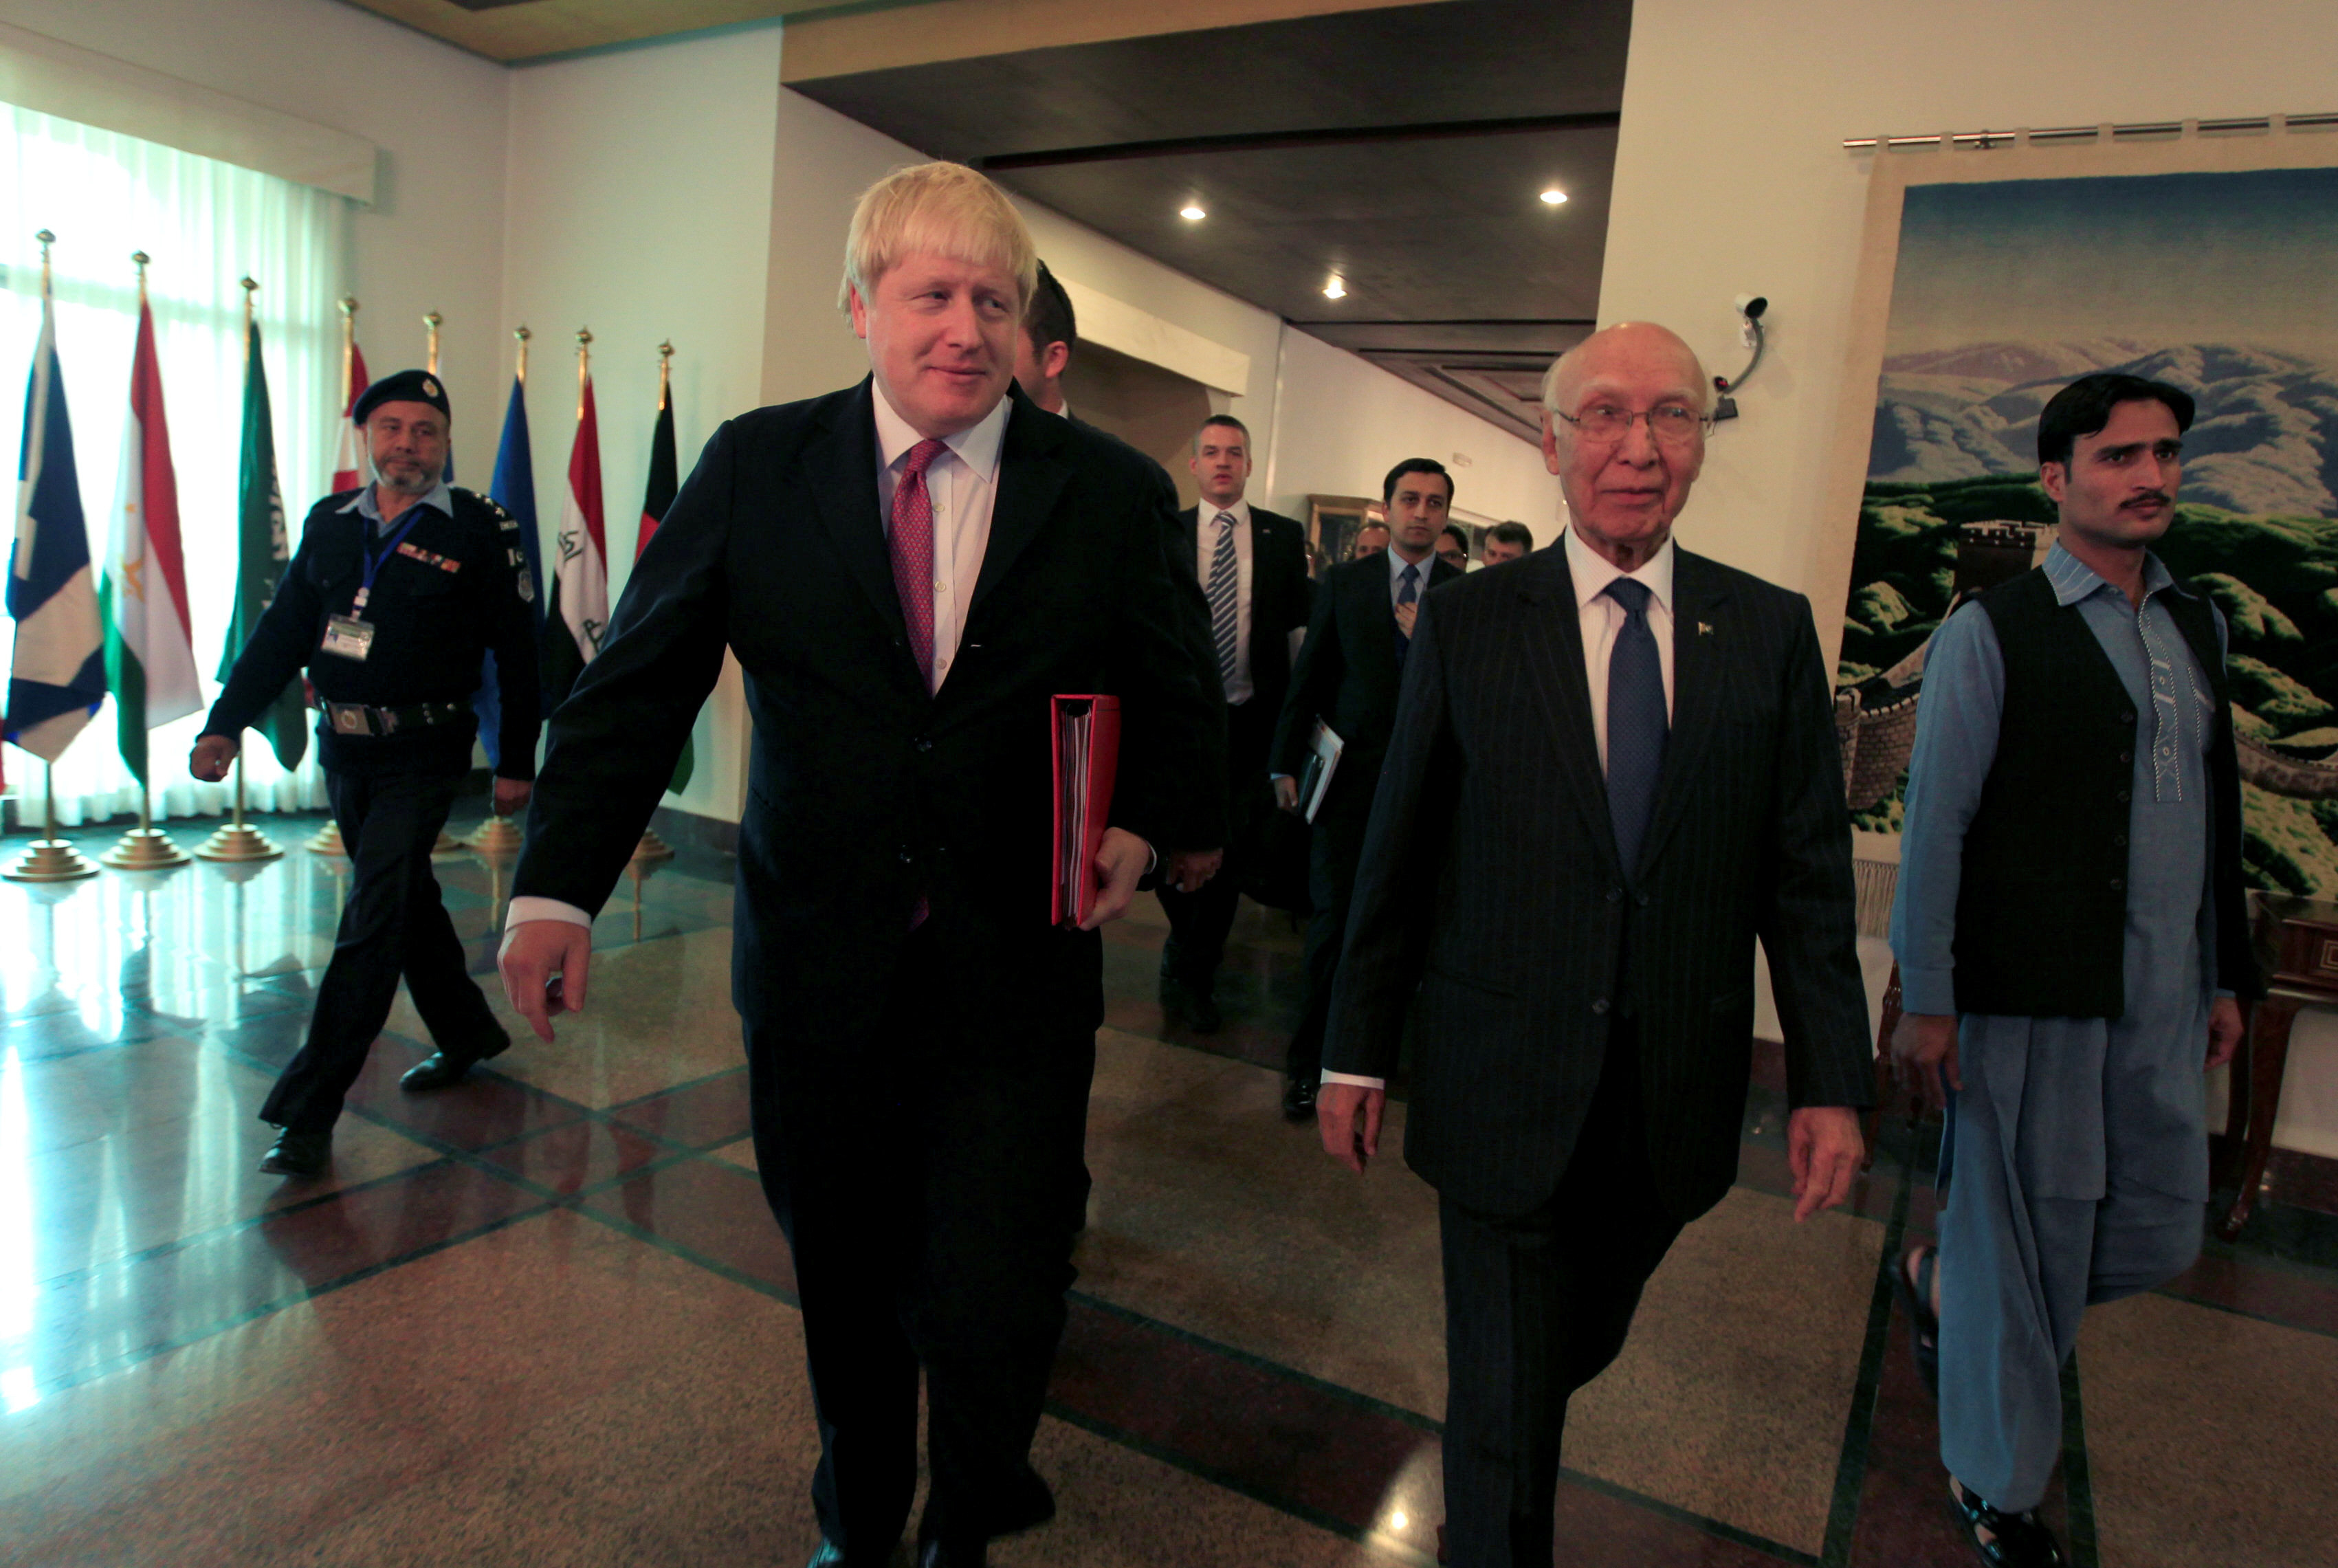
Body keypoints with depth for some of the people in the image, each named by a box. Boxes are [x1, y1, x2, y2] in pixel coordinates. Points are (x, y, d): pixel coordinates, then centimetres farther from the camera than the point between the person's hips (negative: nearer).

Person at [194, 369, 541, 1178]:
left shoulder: (479, 530, -7)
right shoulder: (330, 523, 8)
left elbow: (517, 651, -6)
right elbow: (283, 631, 11)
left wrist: (517, 761, -6)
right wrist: (226, 722, 2)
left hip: (423, 754, -6)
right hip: (343, 748, 6)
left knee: (371, 921, -7)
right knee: (407, 898, 17)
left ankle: (307, 1111, -1)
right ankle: (467, 1033, 36)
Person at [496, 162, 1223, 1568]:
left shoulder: (1111, 491, -2)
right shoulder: (756, 465, 0)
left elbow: (1182, 705, 6)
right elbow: (637, 684, 0)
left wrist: (1144, 828, -10)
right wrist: (559, 886, -8)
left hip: (1016, 977, -1)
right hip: (817, 964, 2)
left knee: (992, 1310, -1)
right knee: (846, 1290, 19)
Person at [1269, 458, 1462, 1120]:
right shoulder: (1344, 581, 8)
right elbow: (1308, 677, 10)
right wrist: (1288, 762, 8)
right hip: (1350, 775, 0)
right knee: (1334, 919, -1)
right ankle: (1310, 1059, 12)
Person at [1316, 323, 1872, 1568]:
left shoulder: (1771, 632, 1)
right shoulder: (1464, 623, -5)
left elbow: (1808, 873, 2)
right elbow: (1397, 857, -3)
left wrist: (1832, 1080, -2)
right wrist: (1356, 1052, 0)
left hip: (1676, 1094, 3)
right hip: (1505, 1083, -3)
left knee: (1581, 1346, 24)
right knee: (1507, 1393, 7)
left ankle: (1503, 1450, 54)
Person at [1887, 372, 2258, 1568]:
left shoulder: (2197, 625, 12)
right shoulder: (1991, 633, -8)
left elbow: (2217, 808, 16)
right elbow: (1934, 826, -10)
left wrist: (2227, 973, 15)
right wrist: (1924, 1000, -11)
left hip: (2163, 1005, 6)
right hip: (2029, 1006, -6)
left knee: (2158, 1235, 13)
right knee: (2021, 1251, 6)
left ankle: (1941, 1284, 40)